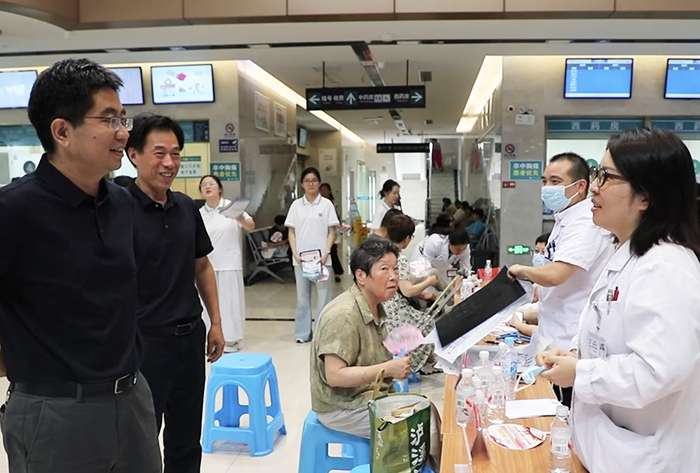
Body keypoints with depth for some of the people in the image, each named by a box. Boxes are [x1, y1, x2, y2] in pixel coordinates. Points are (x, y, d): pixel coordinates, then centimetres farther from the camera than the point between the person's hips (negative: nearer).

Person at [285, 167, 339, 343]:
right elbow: (291, 232, 6)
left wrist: (326, 253, -10)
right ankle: (303, 333, 17)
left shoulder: (326, 204, 1)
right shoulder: (296, 205, 6)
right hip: (300, 258, 2)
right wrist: (295, 254, -5)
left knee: (323, 294, 1)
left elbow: (331, 232, 1)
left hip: (321, 256, -2)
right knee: (302, 295, 8)